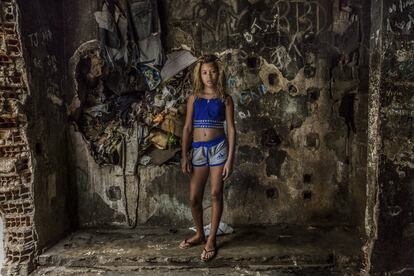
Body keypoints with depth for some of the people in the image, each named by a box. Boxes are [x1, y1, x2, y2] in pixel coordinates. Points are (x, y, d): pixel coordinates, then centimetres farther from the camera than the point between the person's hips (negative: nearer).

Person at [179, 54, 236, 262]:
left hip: (218, 148, -2)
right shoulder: (194, 98, 6)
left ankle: (211, 239, 16)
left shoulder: (225, 99, 1)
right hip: (198, 150, 2)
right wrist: (184, 155, -1)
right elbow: (187, 128, 5)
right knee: (194, 197, 6)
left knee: (216, 194, 1)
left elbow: (231, 129, -1)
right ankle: (199, 234, 29)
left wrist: (230, 158, -8)